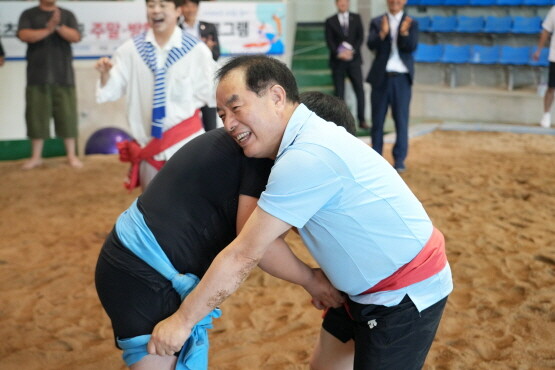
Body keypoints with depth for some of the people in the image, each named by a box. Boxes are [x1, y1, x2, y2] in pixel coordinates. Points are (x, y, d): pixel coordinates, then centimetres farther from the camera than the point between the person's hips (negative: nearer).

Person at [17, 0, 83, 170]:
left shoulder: (67, 15, 9)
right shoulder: (29, 14, 7)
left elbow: (76, 37, -5)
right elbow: (24, 35, -9)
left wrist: (58, 26, -20)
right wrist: (48, 29, -18)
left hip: (63, 75, 0)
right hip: (38, 76, 0)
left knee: (67, 115, 0)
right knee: (36, 115, 1)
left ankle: (71, 155, 10)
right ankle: (36, 156, 12)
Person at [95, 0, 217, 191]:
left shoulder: (196, 50, -8)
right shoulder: (131, 49, -1)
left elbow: (210, 94, -2)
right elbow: (112, 90, -1)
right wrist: (106, 74, -18)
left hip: (186, 144, -3)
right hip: (148, 145, 3)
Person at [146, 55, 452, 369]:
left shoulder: (307, 157, -28)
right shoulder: (306, 138, 2)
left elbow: (244, 256, -24)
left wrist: (182, 320, -16)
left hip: (407, 294, -9)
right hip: (369, 288, 9)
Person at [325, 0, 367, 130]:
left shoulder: (356, 18, 11)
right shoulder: (330, 21, 7)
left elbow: (360, 37, 3)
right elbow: (329, 41, -1)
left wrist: (352, 50, -11)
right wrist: (338, 53, -16)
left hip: (353, 59, 1)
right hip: (338, 61, -1)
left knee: (359, 90, -5)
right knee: (339, 93, 0)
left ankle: (361, 120, 1)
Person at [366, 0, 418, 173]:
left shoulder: (411, 23, 4)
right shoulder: (377, 22, 5)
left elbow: (411, 47, -9)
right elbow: (371, 45, -8)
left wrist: (405, 33, -27)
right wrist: (383, 33, -26)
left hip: (401, 78, -1)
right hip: (380, 77, 1)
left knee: (401, 119, -1)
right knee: (377, 119, 6)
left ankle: (399, 159, 3)